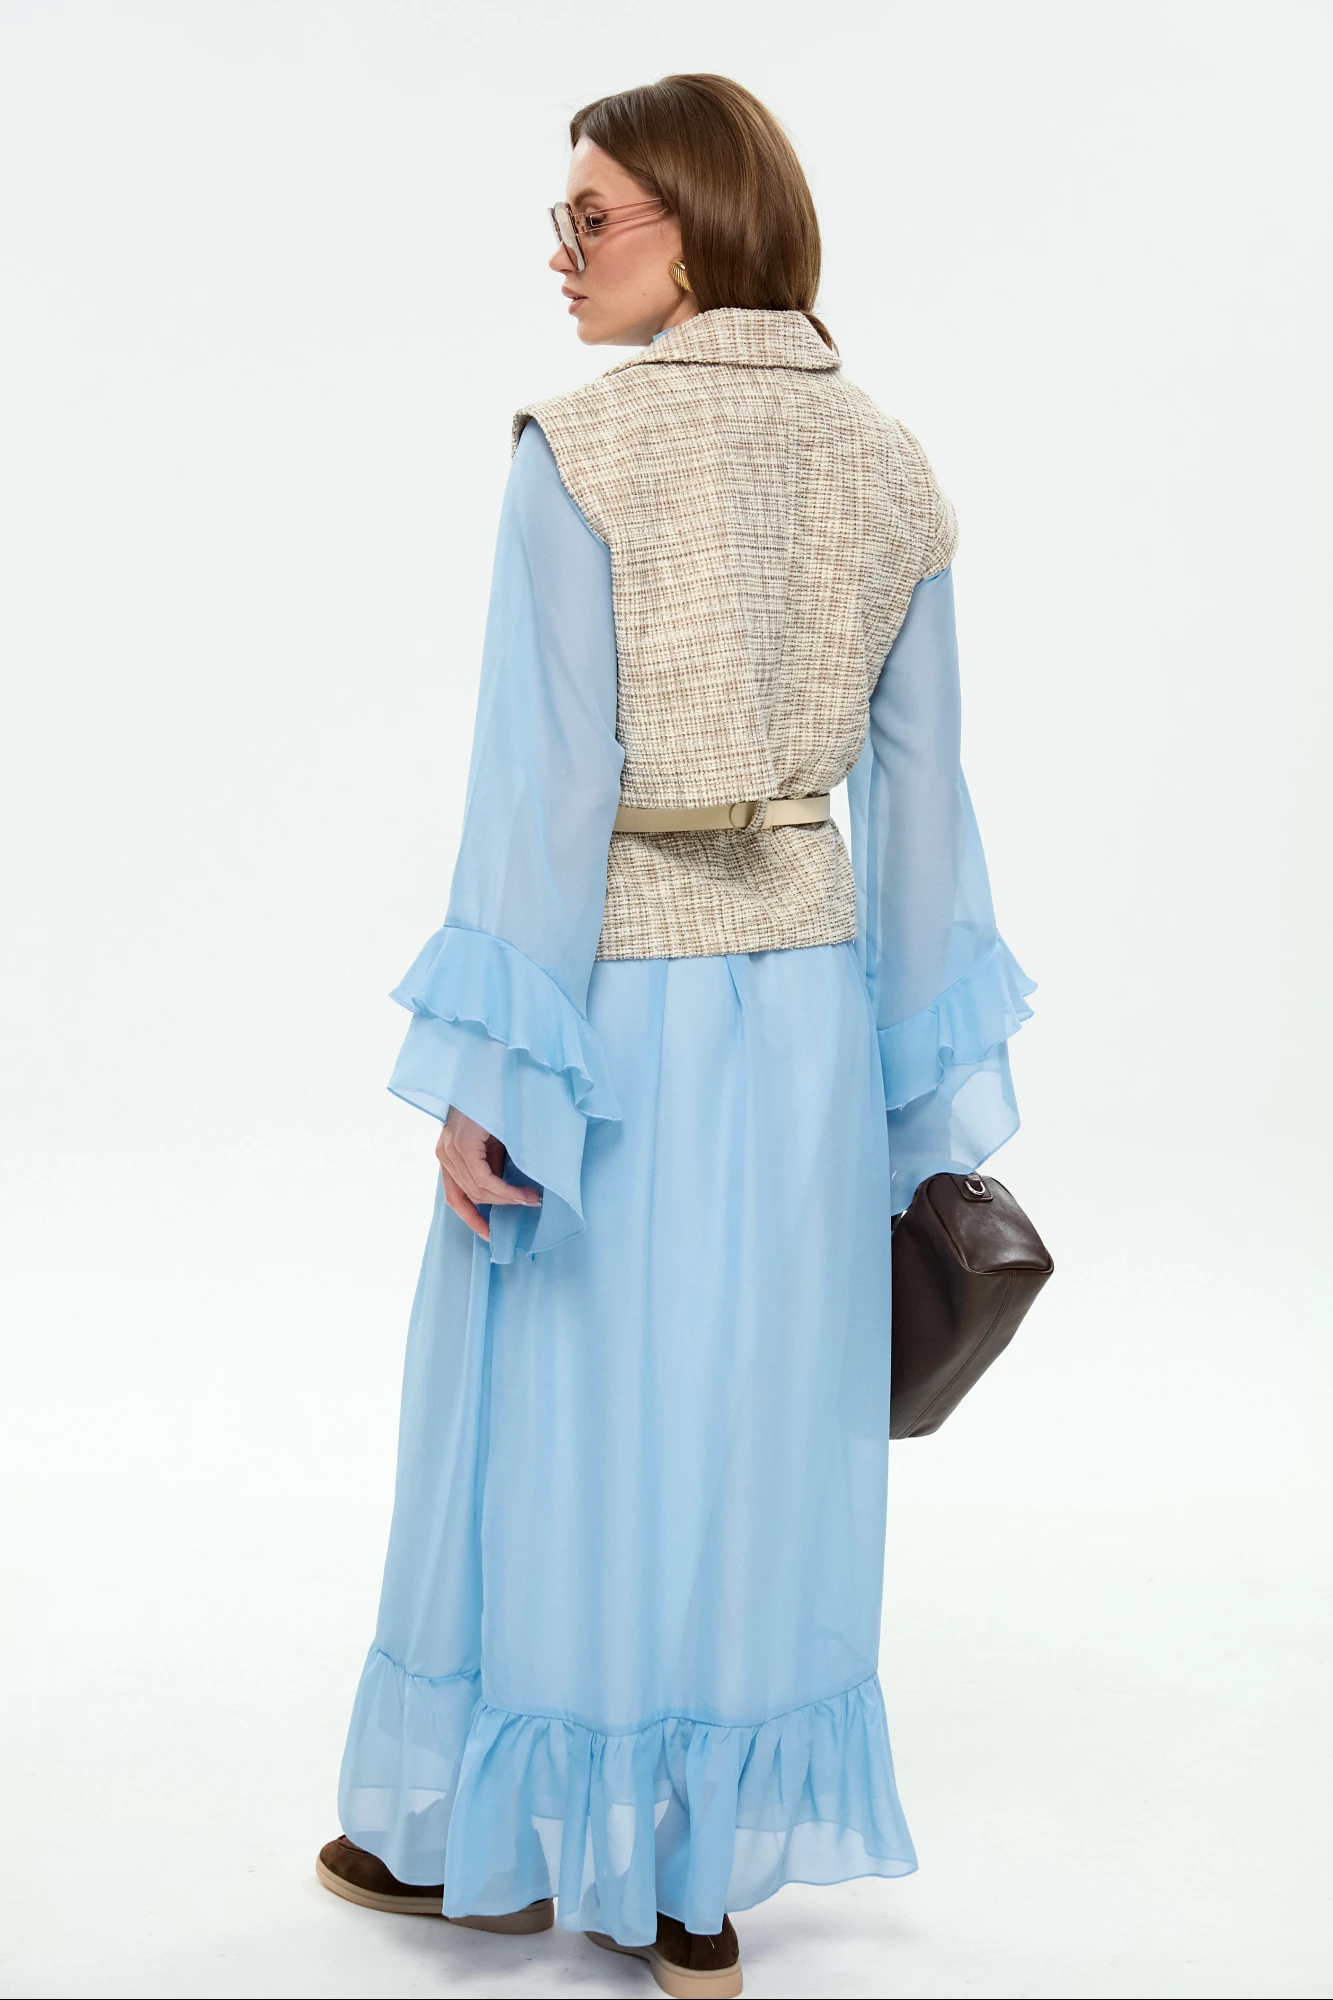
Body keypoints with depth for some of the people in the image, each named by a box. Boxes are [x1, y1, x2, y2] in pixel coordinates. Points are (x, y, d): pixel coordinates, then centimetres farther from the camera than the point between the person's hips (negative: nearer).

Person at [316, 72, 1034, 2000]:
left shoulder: (582, 445, -13)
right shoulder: (887, 461, 4)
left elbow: (547, 778, -17)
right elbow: (919, 794, 6)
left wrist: (487, 1070, -12)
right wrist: (917, 1084, 12)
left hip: (617, 992, -5)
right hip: (803, 997, 5)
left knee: (570, 1413, 10)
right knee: (751, 1419, 13)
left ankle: (497, 1835, 28)